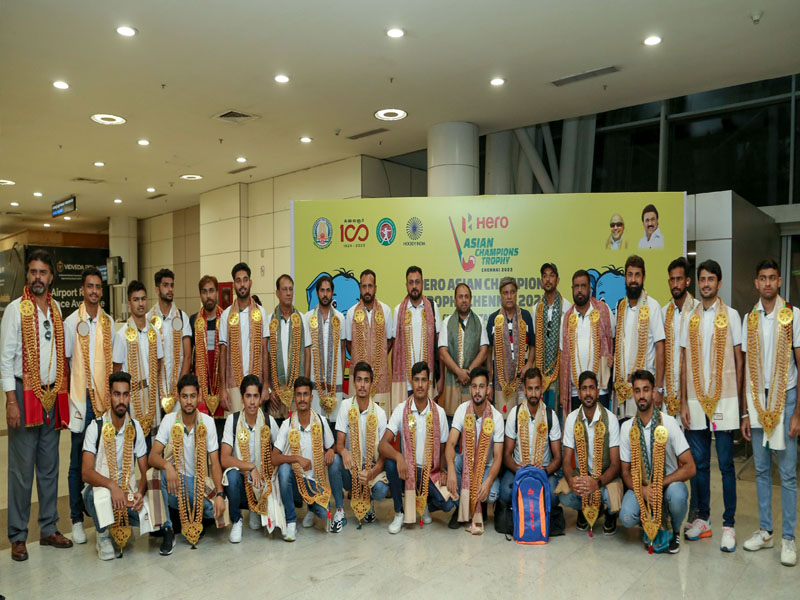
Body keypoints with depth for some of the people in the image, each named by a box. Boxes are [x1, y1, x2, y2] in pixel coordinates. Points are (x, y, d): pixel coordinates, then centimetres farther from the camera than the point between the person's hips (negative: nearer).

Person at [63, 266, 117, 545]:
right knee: (78, 461, 4)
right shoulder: (71, 322, -2)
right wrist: (66, 399, -4)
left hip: (105, 398, 3)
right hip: (81, 399, -3)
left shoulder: (109, 321, 8)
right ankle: (77, 520, 15)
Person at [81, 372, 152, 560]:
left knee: (147, 513, -26)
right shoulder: (95, 427, -8)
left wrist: (140, 492, -21)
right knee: (98, 494, -37)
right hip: (100, 488, -2)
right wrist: (112, 485, -35)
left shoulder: (135, 428, 1)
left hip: (128, 490, 2)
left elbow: (145, 472, 1)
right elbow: (86, 472, -17)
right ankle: (103, 534, -6)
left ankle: (117, 526, 9)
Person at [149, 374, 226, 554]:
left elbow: (215, 463, -5)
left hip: (198, 484, 1)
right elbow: (152, 457, -13)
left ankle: (195, 520, 11)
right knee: (165, 472, -34)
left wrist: (219, 494, -20)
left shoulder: (208, 422, -4)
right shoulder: (169, 420, -5)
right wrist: (167, 466, -37)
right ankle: (167, 531, -19)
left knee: (215, 510, -27)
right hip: (175, 479, 0)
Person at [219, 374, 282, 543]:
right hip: (240, 480, -1)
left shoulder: (269, 421, -5)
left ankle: (257, 510, 19)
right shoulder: (232, 420, -10)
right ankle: (236, 521, -7)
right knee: (232, 474, -36)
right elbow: (224, 459, -15)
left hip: (263, 480, 2)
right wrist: (251, 467, -26)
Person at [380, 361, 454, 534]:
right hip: (407, 468, 0)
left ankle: (425, 505, 17)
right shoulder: (401, 410, -8)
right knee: (390, 463, -33)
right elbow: (382, 445, -16)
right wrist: (398, 457, -37)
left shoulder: (439, 412, -3)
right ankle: (399, 513, -8)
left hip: (431, 471, 1)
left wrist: (443, 472, -11)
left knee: (448, 504, -23)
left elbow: (443, 448, 6)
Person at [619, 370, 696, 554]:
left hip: (669, 483, -1)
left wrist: (660, 485, -23)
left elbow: (690, 467, -13)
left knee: (677, 495, -36)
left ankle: (674, 531, -1)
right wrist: (643, 490, -19)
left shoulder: (668, 423, -12)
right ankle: (651, 525, 12)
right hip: (640, 486, 2)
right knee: (627, 517, -26)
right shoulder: (627, 428, -4)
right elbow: (626, 472, 1)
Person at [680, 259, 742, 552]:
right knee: (699, 463, 10)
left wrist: (737, 400, -2)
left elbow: (739, 360, 2)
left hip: (724, 400, -3)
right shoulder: (690, 318, 9)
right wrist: (683, 402, 4)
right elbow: (685, 363, 8)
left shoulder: (731, 315, 2)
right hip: (696, 401, 3)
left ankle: (729, 525, 13)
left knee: (726, 464, 3)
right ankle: (702, 519, 22)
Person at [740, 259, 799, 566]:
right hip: (757, 398, 4)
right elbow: (746, 367, 9)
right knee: (761, 469, 10)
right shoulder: (750, 318, 7)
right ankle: (765, 531, 21)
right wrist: (745, 411, 7)